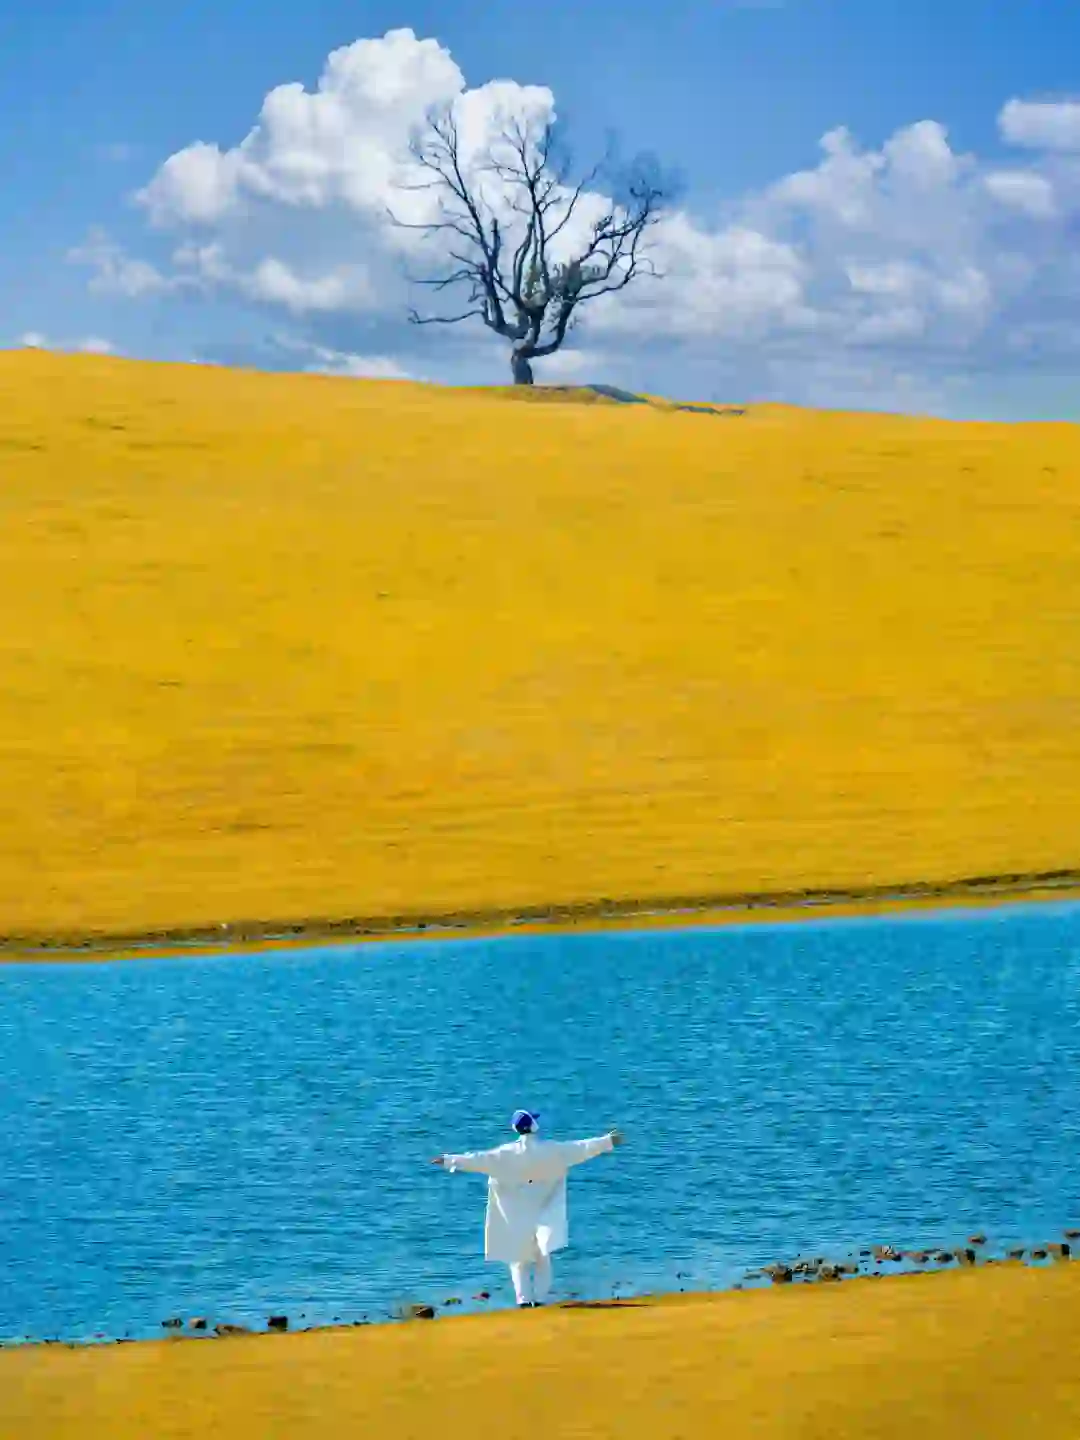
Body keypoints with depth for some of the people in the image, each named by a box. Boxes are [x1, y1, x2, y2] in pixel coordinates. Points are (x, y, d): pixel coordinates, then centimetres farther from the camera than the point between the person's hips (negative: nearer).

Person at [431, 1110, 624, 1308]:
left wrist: (449, 1161, -4)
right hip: (544, 1215, 0)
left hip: (516, 1218, 0)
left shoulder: (505, 1154, -10)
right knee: (543, 1258, 12)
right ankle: (540, 1299, 6)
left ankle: (524, 1299, 0)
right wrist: (607, 1141, 0)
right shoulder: (551, 1151, -10)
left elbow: (478, 1159, -10)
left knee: (519, 1259, 10)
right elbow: (580, 1148, -7)